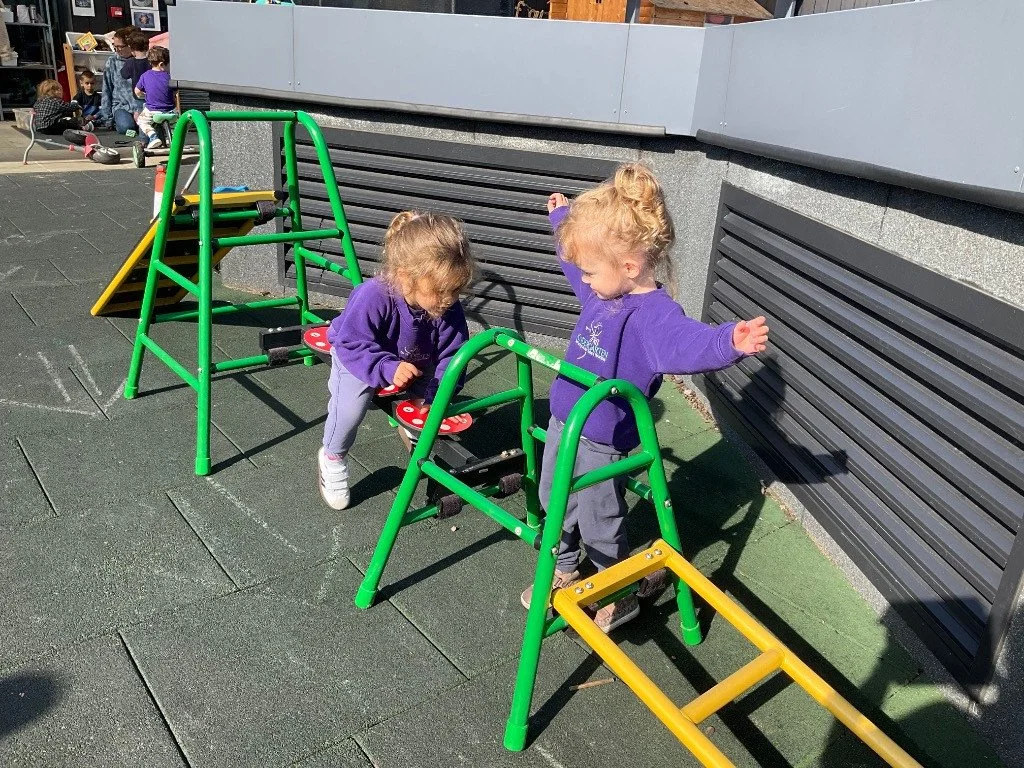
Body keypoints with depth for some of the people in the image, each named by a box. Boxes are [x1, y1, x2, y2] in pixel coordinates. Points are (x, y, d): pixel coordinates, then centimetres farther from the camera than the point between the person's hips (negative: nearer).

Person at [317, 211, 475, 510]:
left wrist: (438, 396, -32)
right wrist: (388, 369, -51)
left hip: (416, 362, 4)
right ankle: (332, 457, 2)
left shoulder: (449, 308, -27)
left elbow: (451, 354, -19)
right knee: (351, 403, -26)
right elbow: (352, 345, -36)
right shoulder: (372, 296, -40)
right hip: (358, 358, -4)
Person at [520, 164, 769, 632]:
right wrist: (561, 217, 33)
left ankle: (619, 598, 36)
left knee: (598, 526, 10)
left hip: (602, 443, -8)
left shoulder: (654, 313, -27)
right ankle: (564, 571, 50)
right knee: (553, 502, 26)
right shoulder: (603, 288, -1)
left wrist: (729, 342, -66)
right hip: (563, 422, 8)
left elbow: (686, 343, -46)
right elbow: (574, 257, 20)